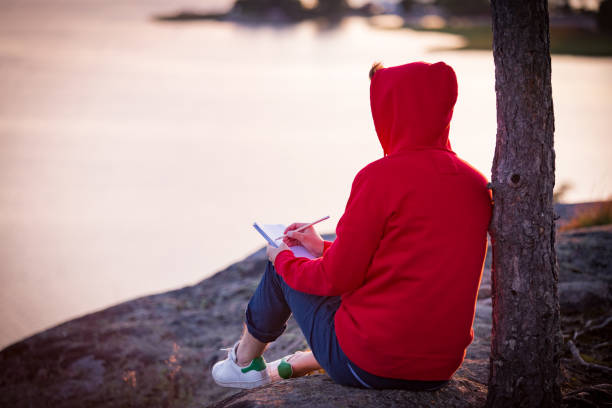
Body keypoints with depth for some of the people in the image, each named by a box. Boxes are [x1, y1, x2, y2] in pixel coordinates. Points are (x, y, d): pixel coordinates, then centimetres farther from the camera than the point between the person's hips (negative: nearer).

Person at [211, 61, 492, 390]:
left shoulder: (381, 177, -17)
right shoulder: (478, 184, 3)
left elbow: (337, 278, -12)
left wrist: (284, 259, 9)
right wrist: (325, 249, 21)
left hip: (367, 367, -6)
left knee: (282, 269, 20)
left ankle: (245, 357, 44)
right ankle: (291, 367, 44)